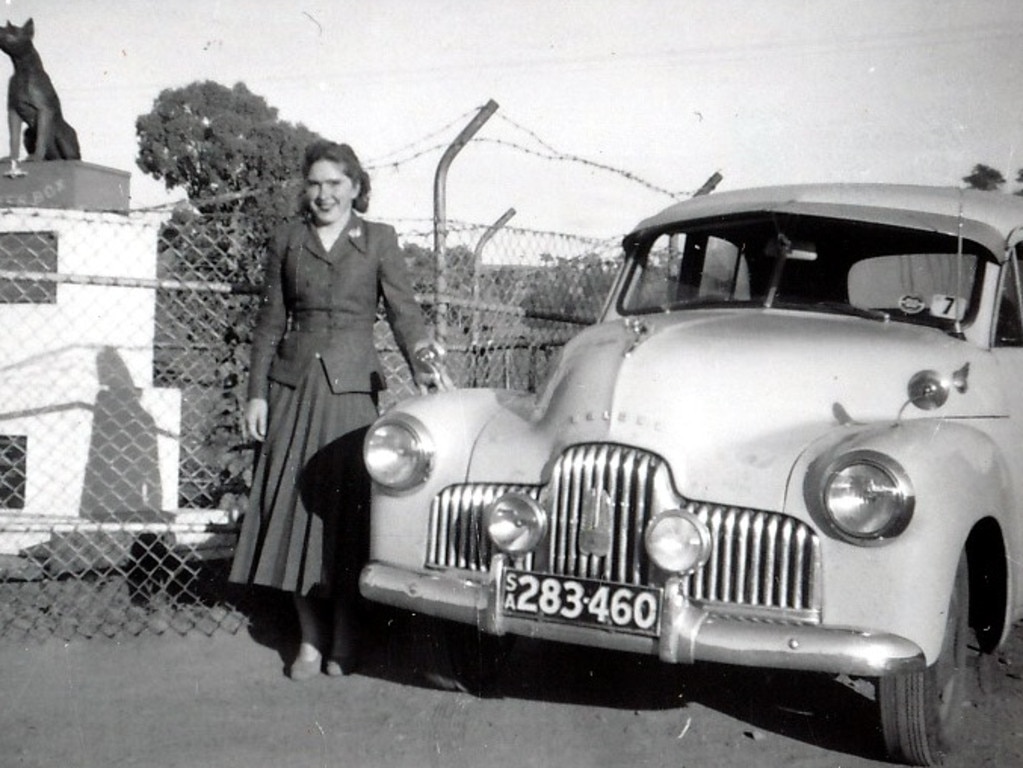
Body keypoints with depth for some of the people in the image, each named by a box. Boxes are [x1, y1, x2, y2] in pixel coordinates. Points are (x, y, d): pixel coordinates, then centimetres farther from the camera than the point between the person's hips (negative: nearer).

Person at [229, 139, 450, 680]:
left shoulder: (378, 240, 5)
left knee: (347, 509, -1)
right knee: (297, 507, 2)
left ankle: (344, 638, 11)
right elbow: (270, 322, 10)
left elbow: (403, 310, -2)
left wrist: (424, 362, -19)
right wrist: (257, 392, 4)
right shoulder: (286, 241, 9)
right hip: (294, 385, 2)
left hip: (352, 387, -2)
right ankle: (311, 638, 12)